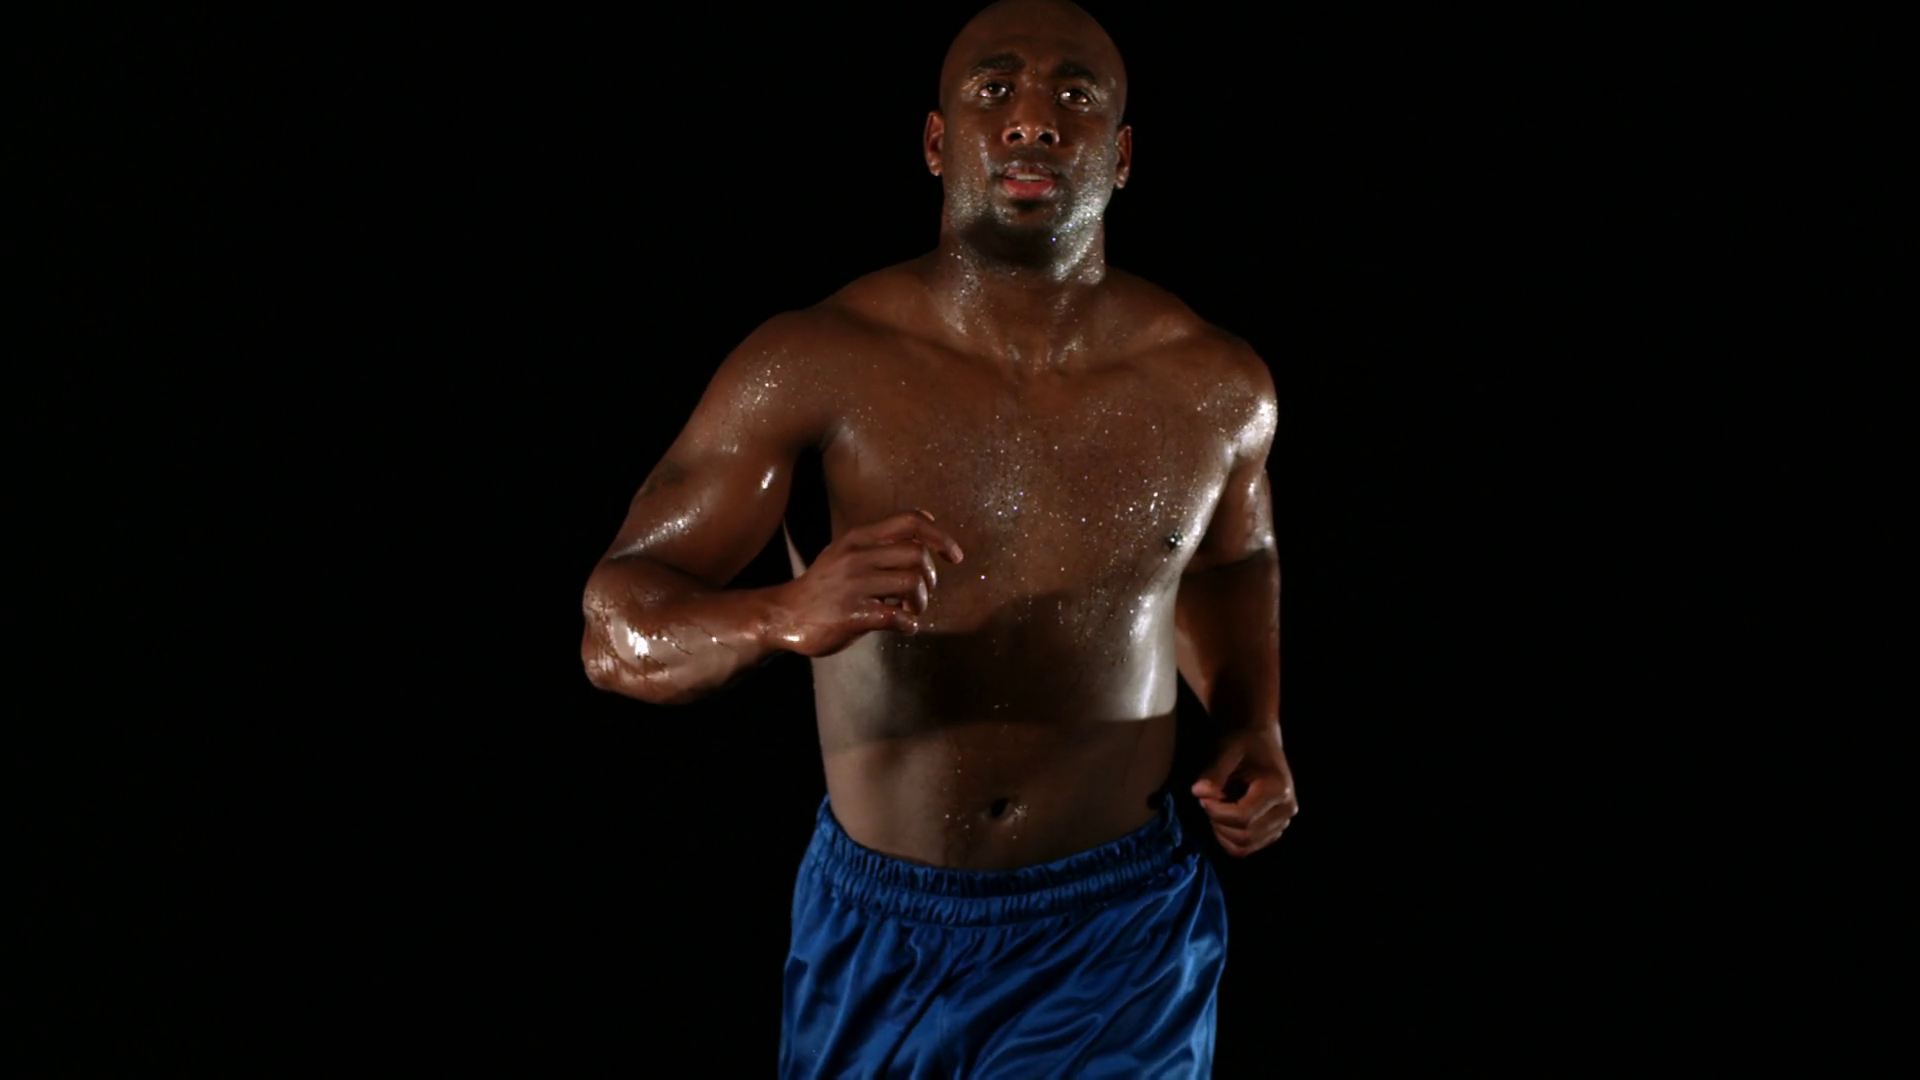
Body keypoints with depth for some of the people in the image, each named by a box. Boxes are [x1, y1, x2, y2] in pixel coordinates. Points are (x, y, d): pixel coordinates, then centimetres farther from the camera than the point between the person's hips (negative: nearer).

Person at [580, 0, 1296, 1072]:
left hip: (1120, 932, 0)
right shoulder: (814, 366, -14)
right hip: (879, 931, 0)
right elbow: (615, 627, -15)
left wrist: (1257, 728, -1)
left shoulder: (1218, 387, -6)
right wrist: (783, 616, -36)